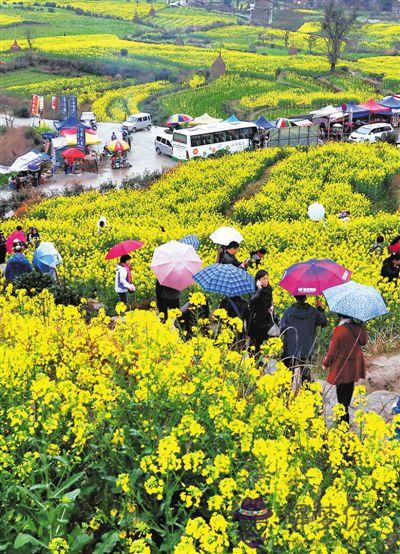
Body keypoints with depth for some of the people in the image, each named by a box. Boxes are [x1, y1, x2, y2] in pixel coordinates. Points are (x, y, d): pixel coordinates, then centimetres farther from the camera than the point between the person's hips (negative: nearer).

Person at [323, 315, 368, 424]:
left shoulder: (339, 330, -23)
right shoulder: (359, 328, -9)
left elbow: (332, 350, -15)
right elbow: (364, 342, 12)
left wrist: (325, 364, -1)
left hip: (342, 368, -5)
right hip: (354, 368, 5)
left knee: (342, 395, 6)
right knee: (348, 391, 21)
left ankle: (344, 419, 8)